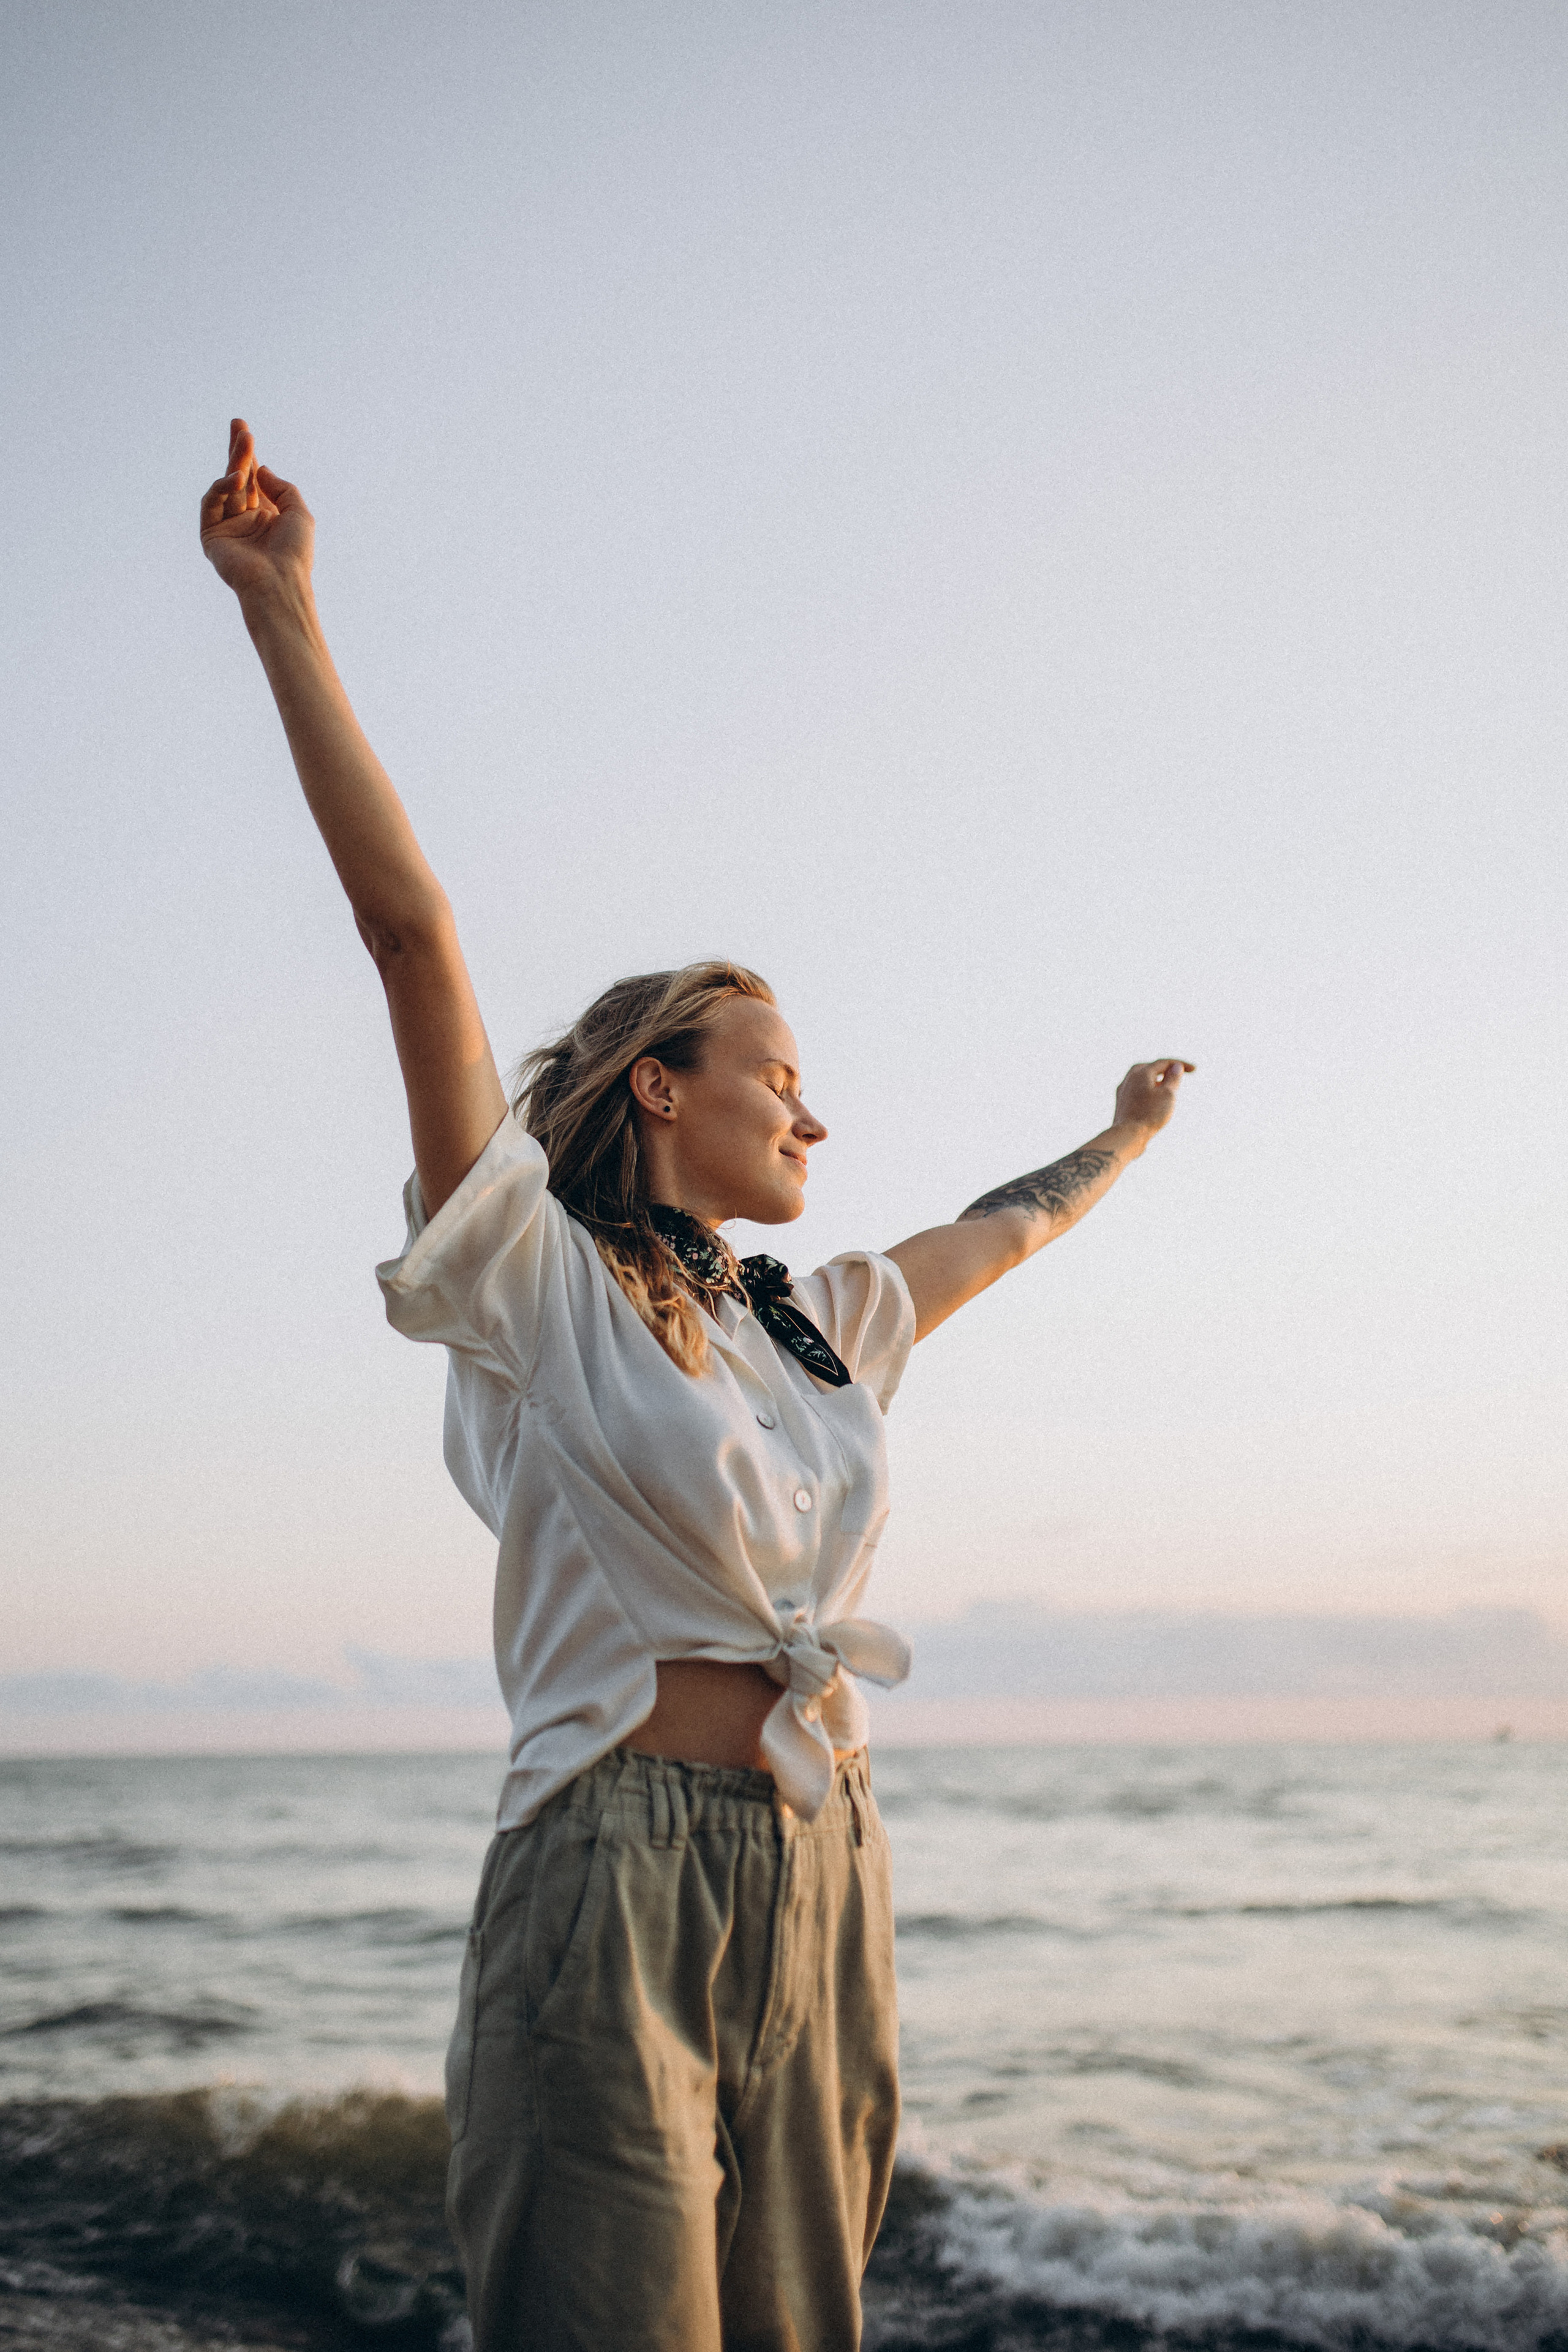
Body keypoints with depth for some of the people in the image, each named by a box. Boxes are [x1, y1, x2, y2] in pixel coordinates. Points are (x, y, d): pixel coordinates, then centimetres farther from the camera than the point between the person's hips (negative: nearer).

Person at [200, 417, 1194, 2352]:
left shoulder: (815, 1328, 19)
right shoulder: (539, 1283, 0)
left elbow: (1001, 1233, 39)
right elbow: (409, 925, -7)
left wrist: (1121, 1141, 55)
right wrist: (282, 615, -10)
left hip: (820, 1900, 7)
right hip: (618, 1881, -6)